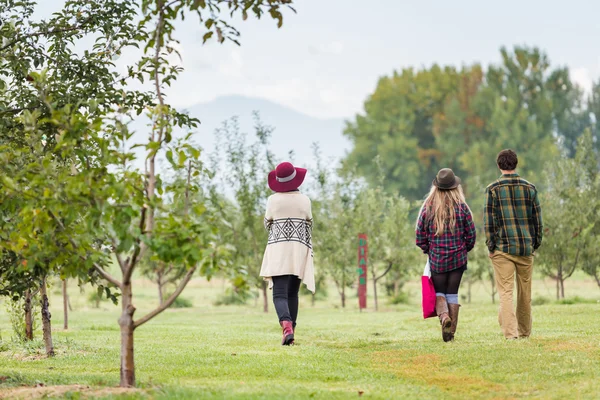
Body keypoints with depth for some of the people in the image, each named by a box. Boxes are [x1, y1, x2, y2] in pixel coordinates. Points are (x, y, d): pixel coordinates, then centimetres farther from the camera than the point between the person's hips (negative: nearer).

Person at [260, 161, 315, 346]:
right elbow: (308, 229, 6)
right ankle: (290, 334, 16)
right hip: (299, 251, 2)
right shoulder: (304, 200, 2)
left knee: (280, 294, -8)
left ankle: (287, 327, -33)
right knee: (292, 293, 15)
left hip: (278, 250, -2)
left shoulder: (273, 200, -3)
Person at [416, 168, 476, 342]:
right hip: (458, 259, 1)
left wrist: (427, 250, 16)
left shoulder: (427, 207, -6)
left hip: (436, 259, 0)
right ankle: (451, 331, 5)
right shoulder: (461, 207, -5)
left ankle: (444, 315, -16)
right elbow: (471, 234, 0)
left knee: (439, 292, 13)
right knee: (453, 293, 9)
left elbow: (420, 236, -2)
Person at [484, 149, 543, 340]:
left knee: (506, 292, -3)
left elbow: (489, 220, -5)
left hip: (503, 248, -2)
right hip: (526, 248, 3)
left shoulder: (493, 189, -3)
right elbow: (537, 219, 6)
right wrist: (535, 244, 14)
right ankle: (524, 331, 22)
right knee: (525, 292, 13)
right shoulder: (530, 188, 4)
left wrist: (491, 247, 1)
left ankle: (510, 332, -13)